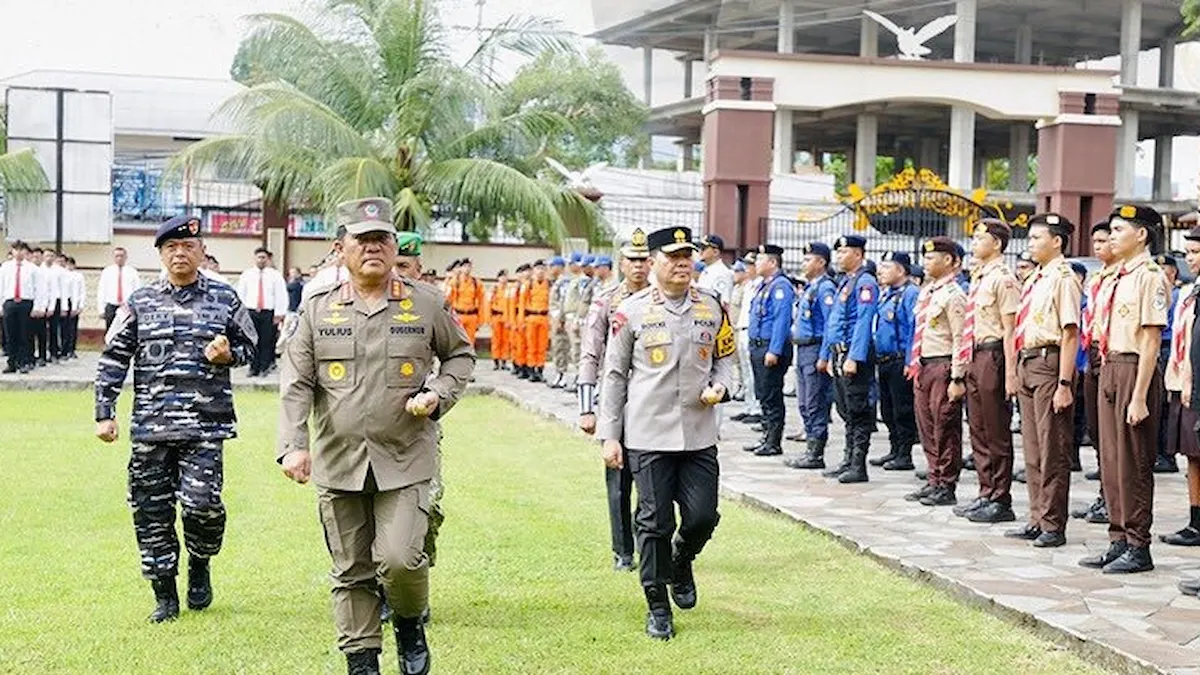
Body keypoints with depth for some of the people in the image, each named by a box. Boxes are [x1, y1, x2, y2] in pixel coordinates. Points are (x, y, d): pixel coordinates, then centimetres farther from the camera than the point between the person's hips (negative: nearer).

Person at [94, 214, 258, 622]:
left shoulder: (225, 300, 6)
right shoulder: (139, 303, 7)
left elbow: (248, 347, 17)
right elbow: (113, 360, 7)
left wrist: (228, 354, -6)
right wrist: (104, 413, 1)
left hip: (206, 423, -1)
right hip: (151, 425, 2)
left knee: (201, 502, -13)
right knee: (151, 511, 4)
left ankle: (200, 564, 19)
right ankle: (165, 596, 17)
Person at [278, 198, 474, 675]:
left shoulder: (428, 305, 3)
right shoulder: (318, 309, 4)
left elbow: (461, 354, 16)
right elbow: (296, 382, 2)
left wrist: (439, 394, -3)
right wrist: (293, 445, -10)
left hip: (406, 461, -1)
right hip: (338, 463, 2)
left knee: (400, 558, -13)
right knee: (351, 572, 7)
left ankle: (410, 624, 18)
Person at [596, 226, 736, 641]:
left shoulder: (712, 308, 7)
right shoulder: (632, 311, -2)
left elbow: (724, 357, 18)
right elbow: (614, 375, 1)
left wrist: (720, 386, -5)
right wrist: (609, 436, -2)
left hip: (699, 435, 3)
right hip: (648, 436, -3)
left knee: (702, 517, -1)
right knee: (655, 523, 1)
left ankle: (680, 563, 32)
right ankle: (658, 606, 16)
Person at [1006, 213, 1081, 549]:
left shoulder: (1063, 279, -12)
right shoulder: (1034, 280, 15)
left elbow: (1070, 334, -17)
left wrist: (1064, 384, -20)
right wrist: (1019, 370, 17)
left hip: (1050, 363, -9)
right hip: (1028, 364, 9)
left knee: (1052, 449, -3)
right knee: (1032, 448, 14)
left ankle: (1053, 526, 4)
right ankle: (1038, 519, 22)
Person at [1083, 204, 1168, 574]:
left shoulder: (1150, 277, -13)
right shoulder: (1118, 278, 15)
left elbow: (1151, 340, -17)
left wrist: (1139, 397, -20)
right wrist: (1107, 373, 15)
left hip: (1134, 370, -9)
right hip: (1109, 368, 9)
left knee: (1134, 463, -3)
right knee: (1110, 460, 12)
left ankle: (1138, 548, 6)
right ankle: (1119, 541, 21)